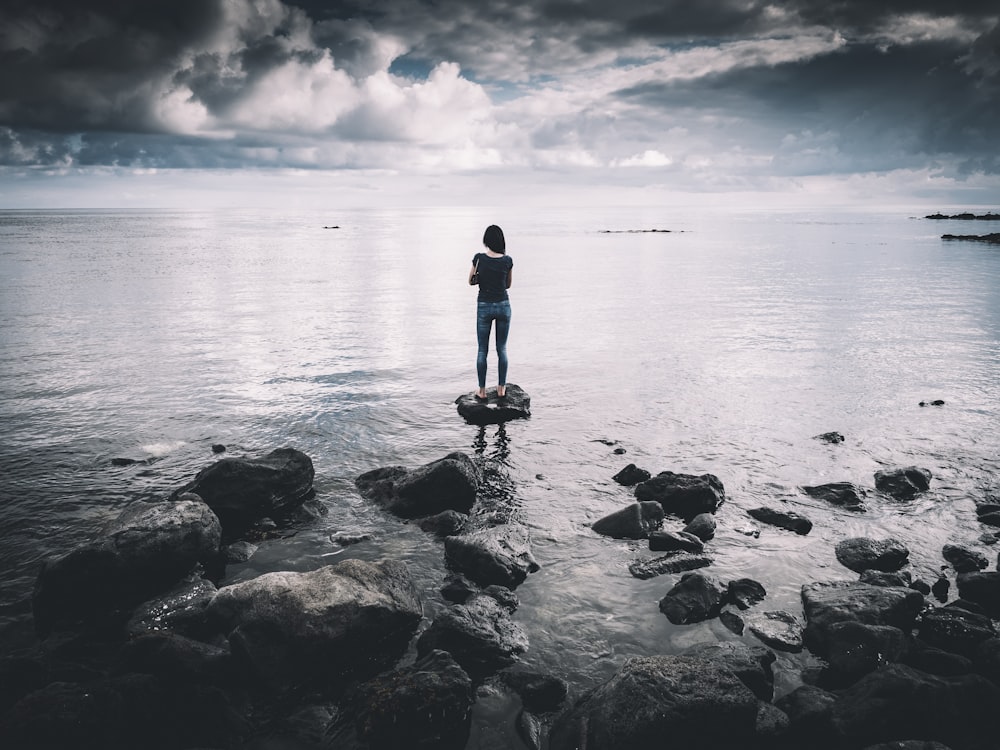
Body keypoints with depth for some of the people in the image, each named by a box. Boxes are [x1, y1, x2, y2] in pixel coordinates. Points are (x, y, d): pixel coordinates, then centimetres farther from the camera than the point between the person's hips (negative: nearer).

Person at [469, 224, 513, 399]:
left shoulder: (479, 258, -9)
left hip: (484, 306, -1)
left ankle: (482, 390, 11)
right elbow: (508, 284, 8)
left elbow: (471, 281, 4)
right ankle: (501, 388, 15)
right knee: (502, 349, 12)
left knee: (482, 350, 8)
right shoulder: (507, 261, -6)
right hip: (503, 305, 1)